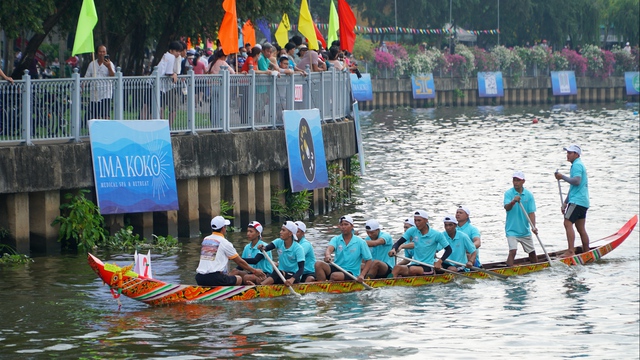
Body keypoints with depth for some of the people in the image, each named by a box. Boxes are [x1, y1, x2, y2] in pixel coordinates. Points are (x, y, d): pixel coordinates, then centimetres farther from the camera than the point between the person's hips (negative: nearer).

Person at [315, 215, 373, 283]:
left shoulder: (360, 242, -2)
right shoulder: (336, 239, 5)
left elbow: (369, 261, -1)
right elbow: (329, 249, -17)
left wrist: (362, 275, -16)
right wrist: (327, 255, -44)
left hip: (351, 273, -4)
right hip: (336, 269, 4)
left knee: (334, 275, -35)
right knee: (318, 264, -22)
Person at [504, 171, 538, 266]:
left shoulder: (528, 195, -1)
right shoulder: (508, 193, -8)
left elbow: (531, 212, -5)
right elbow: (507, 208, -24)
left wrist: (533, 227, -19)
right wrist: (513, 202, -46)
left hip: (525, 230, 4)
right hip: (512, 229, -4)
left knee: (532, 253, 14)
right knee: (512, 251, -20)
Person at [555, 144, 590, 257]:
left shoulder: (577, 165, -8)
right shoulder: (579, 165, 24)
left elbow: (576, 181, -25)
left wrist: (563, 177, -18)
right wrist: (565, 202, 27)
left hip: (577, 201, -11)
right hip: (583, 201, 11)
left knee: (568, 223, -17)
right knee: (581, 228, 12)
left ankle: (571, 251, -26)